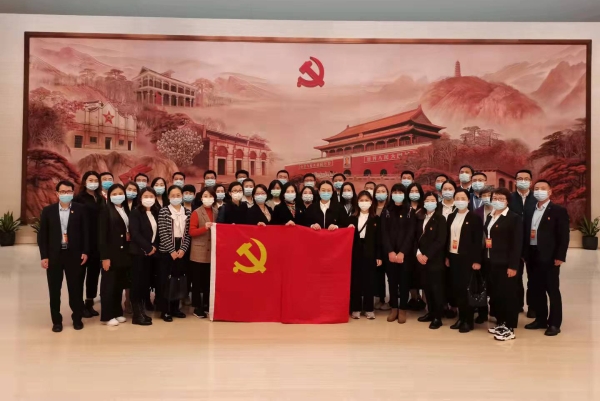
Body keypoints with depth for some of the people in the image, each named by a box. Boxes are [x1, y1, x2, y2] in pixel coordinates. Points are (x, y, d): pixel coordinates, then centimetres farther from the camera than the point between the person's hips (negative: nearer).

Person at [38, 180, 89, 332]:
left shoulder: (80, 209, 0)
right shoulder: (48, 210, 3)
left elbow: (85, 232, 1)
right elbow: (42, 235, 2)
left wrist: (85, 252, -5)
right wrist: (43, 256, -4)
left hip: (74, 254, -1)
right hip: (54, 255, 1)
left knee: (75, 287, 7)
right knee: (54, 289, 8)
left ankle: (77, 318, 21)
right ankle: (56, 320, 21)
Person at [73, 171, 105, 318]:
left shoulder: (102, 199, 12)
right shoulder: (79, 198, -2)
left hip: (98, 242, 5)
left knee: (94, 272, 11)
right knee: (81, 272, 3)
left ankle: (89, 303, 22)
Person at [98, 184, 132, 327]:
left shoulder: (126, 211, 12)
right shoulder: (106, 211, -8)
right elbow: (102, 236, -12)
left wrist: (129, 235, -2)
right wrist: (105, 257, -16)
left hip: (124, 254, 6)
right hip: (111, 254, -6)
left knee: (120, 285, 12)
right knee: (109, 285, 2)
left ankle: (117, 313, 23)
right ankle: (107, 316, 11)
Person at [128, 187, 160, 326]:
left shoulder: (156, 213, 12)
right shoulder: (135, 213, -5)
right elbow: (135, 234, -14)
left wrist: (155, 247, -1)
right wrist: (148, 248, -15)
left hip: (152, 253, 6)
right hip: (139, 253, -6)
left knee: (146, 283, 9)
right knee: (138, 283, -3)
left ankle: (142, 311, 17)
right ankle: (137, 315, 3)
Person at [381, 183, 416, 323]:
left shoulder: (410, 212, 2)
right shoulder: (386, 212, 7)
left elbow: (411, 234, -5)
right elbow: (384, 233, 0)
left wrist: (402, 252, -14)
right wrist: (390, 251, -12)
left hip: (405, 252, -1)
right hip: (389, 252, 1)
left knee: (404, 280, 2)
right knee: (392, 280, 6)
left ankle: (403, 309, 12)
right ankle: (394, 308, 15)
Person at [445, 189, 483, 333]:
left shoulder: (475, 218, -5)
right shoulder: (451, 217, 11)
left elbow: (478, 241, -9)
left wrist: (477, 260, -13)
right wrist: (446, 256, 9)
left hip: (467, 258, -5)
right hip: (453, 257, 5)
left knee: (467, 289, -1)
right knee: (457, 289, 8)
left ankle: (469, 321, 11)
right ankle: (461, 318, 20)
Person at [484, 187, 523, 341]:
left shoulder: (514, 218, -8)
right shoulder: (490, 217, 14)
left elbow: (517, 244, -12)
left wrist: (513, 266, -16)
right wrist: (483, 259, 6)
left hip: (505, 264, -7)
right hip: (491, 262, 7)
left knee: (508, 294, 0)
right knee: (495, 294, 13)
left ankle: (510, 329, 9)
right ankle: (501, 323, 27)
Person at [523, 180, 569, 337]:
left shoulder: (559, 211, -4)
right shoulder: (529, 211, 12)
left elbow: (564, 236, -9)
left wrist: (560, 256, -15)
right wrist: (523, 253, 7)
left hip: (549, 257, -5)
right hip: (532, 256, 6)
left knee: (553, 290, 3)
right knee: (536, 290, 12)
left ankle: (554, 323, 13)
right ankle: (541, 319, 24)